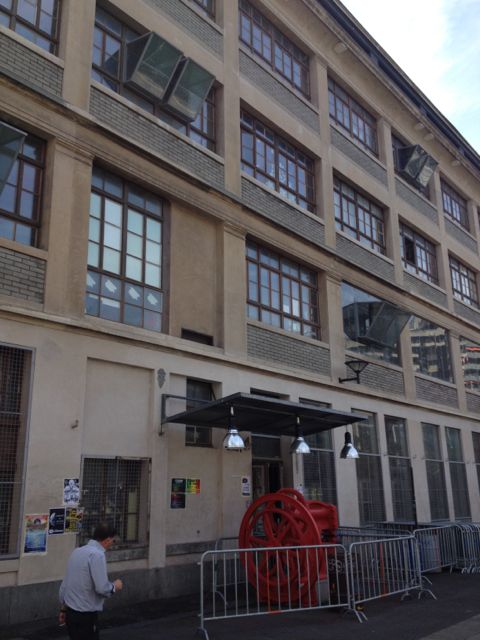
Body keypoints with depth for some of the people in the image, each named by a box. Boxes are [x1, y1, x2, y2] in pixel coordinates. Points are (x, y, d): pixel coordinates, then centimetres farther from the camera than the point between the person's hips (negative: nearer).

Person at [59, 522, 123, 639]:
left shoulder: (77, 551, 8)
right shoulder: (97, 554, -18)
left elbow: (64, 584, 14)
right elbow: (102, 588, -23)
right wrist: (115, 586, -3)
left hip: (71, 612, 8)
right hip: (85, 616, -8)